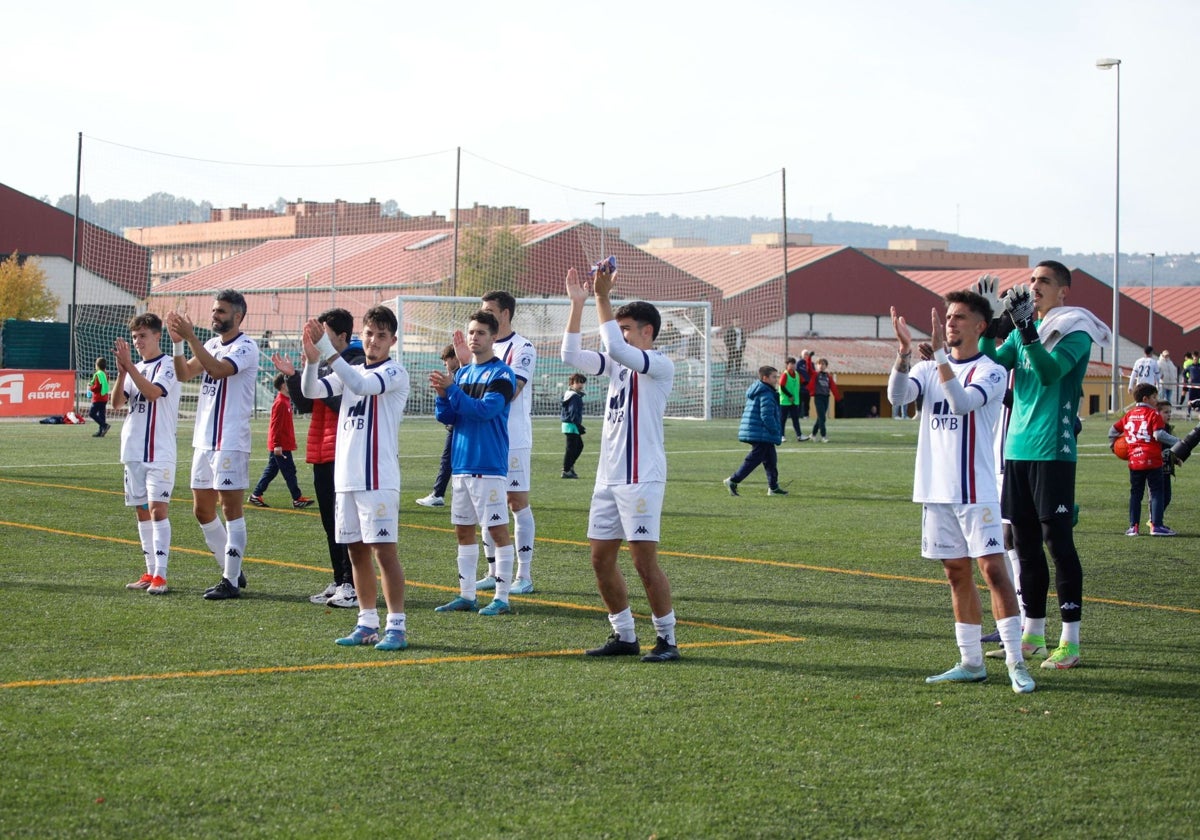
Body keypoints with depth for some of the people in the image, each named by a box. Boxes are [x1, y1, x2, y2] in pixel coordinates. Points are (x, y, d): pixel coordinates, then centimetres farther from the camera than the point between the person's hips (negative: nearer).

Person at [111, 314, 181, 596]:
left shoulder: (167, 366, -5)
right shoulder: (134, 368, 15)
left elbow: (153, 392, -23)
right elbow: (116, 402, 3)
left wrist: (129, 365, -24)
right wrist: (121, 371, -12)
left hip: (160, 453, -7)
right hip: (133, 452, 7)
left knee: (157, 508, -14)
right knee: (142, 511, 9)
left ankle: (160, 575, -17)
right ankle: (150, 572, 15)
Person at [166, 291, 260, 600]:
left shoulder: (246, 347, -9)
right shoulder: (211, 345, 16)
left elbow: (218, 369, -25)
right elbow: (184, 374, 7)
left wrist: (191, 337, -26)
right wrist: (177, 341, -7)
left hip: (230, 441, -9)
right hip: (203, 440, 9)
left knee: (231, 507, -5)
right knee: (202, 510, 11)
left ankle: (231, 581, -2)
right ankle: (232, 570, 22)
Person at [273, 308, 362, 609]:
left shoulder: (357, 363, -9)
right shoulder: (322, 363, 16)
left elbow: (346, 405, -20)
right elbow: (305, 405, 15)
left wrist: (319, 381, -19)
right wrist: (292, 376, 3)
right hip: (320, 453, 9)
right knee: (330, 521, 12)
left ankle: (353, 586, -6)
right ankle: (339, 582, 18)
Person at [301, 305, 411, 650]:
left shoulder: (395, 373, -5)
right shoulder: (349, 371, 16)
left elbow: (362, 385, -23)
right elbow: (311, 391, 3)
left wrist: (328, 351, -28)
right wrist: (312, 358, -15)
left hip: (378, 478, -7)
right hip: (346, 476, 7)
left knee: (384, 550, -8)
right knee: (356, 551, 10)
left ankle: (396, 626, -5)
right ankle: (367, 624, 17)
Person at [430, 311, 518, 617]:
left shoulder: (501, 374, -7)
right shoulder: (462, 373, 14)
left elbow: (485, 409, -20)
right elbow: (445, 417, 11)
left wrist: (452, 389, -20)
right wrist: (442, 394, -9)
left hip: (489, 465, -8)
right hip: (461, 463, 8)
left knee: (498, 530, -4)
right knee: (463, 530, 10)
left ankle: (501, 597, -1)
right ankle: (466, 595, 17)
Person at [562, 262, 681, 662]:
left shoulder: (660, 365, -8)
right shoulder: (618, 363, 15)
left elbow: (616, 348, -24)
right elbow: (571, 355, 8)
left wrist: (603, 298, -23)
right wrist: (578, 303, 2)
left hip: (642, 476, -8)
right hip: (609, 476, 8)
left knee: (645, 560, -9)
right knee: (601, 557, 8)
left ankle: (667, 639, 1)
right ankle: (624, 636, 17)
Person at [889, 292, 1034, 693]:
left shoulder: (991, 371, -5)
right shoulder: (929, 368, 10)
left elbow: (963, 402, -23)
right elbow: (897, 395, -7)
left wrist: (939, 354, -28)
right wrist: (904, 352, -23)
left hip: (976, 491, -5)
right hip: (936, 491, 5)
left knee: (993, 569, -11)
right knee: (957, 574, 10)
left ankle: (1016, 662, -9)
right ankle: (971, 663, 16)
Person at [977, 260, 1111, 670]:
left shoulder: (1074, 333, -7)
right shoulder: (1023, 331, 15)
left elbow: (1050, 372, -22)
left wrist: (1026, 328, -28)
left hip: (1053, 452, -7)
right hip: (1017, 449, 7)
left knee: (1057, 540, -7)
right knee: (1024, 542, 10)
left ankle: (1070, 641, -3)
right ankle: (1032, 635, 19)